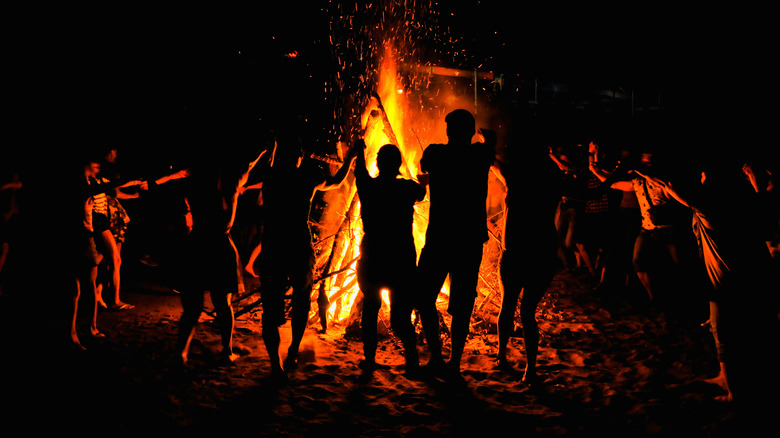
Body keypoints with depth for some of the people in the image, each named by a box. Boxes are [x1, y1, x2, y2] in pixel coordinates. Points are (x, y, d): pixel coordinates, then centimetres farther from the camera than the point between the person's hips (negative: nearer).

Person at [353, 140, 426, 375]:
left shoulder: (367, 187, -4)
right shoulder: (407, 188, -7)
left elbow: (359, 172, 19)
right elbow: (421, 193, 17)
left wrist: (360, 150, 36)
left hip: (371, 261, 1)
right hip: (402, 261, -1)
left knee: (370, 307, 21)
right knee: (400, 316, 7)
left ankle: (369, 357, 18)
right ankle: (410, 349, -17)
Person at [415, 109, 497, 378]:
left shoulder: (435, 153, -6)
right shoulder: (481, 155, -1)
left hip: (439, 241, -2)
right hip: (472, 242, 2)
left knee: (425, 298, 11)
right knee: (462, 304, 9)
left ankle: (436, 357, 7)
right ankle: (455, 362, 12)